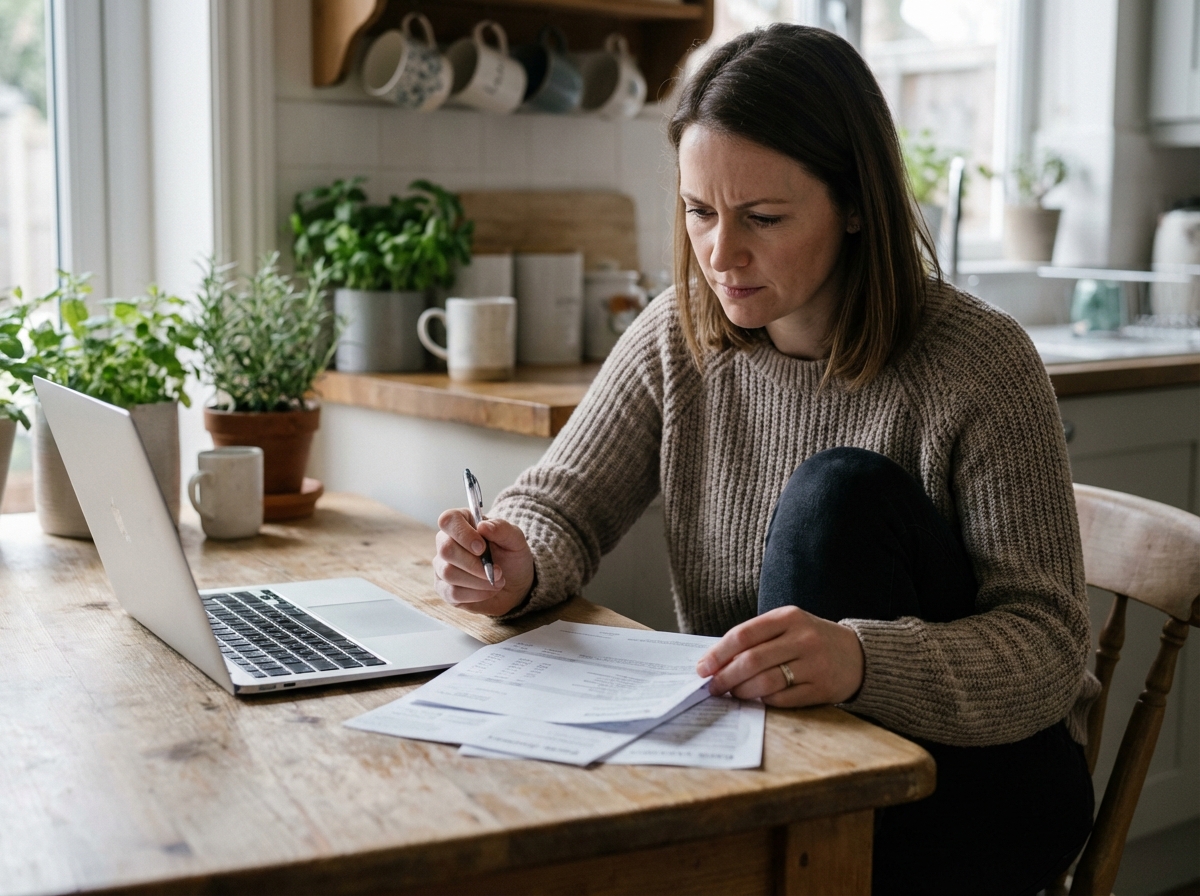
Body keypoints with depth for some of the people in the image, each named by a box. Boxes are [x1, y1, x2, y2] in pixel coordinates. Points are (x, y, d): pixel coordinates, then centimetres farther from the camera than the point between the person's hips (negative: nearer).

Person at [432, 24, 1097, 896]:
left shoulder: (979, 361, -17)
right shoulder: (677, 337, -3)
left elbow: (1048, 643, -21)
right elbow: (559, 505, 2)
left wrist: (861, 661, -41)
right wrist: (519, 569, -23)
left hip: (981, 771, -2)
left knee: (841, 493, -26)